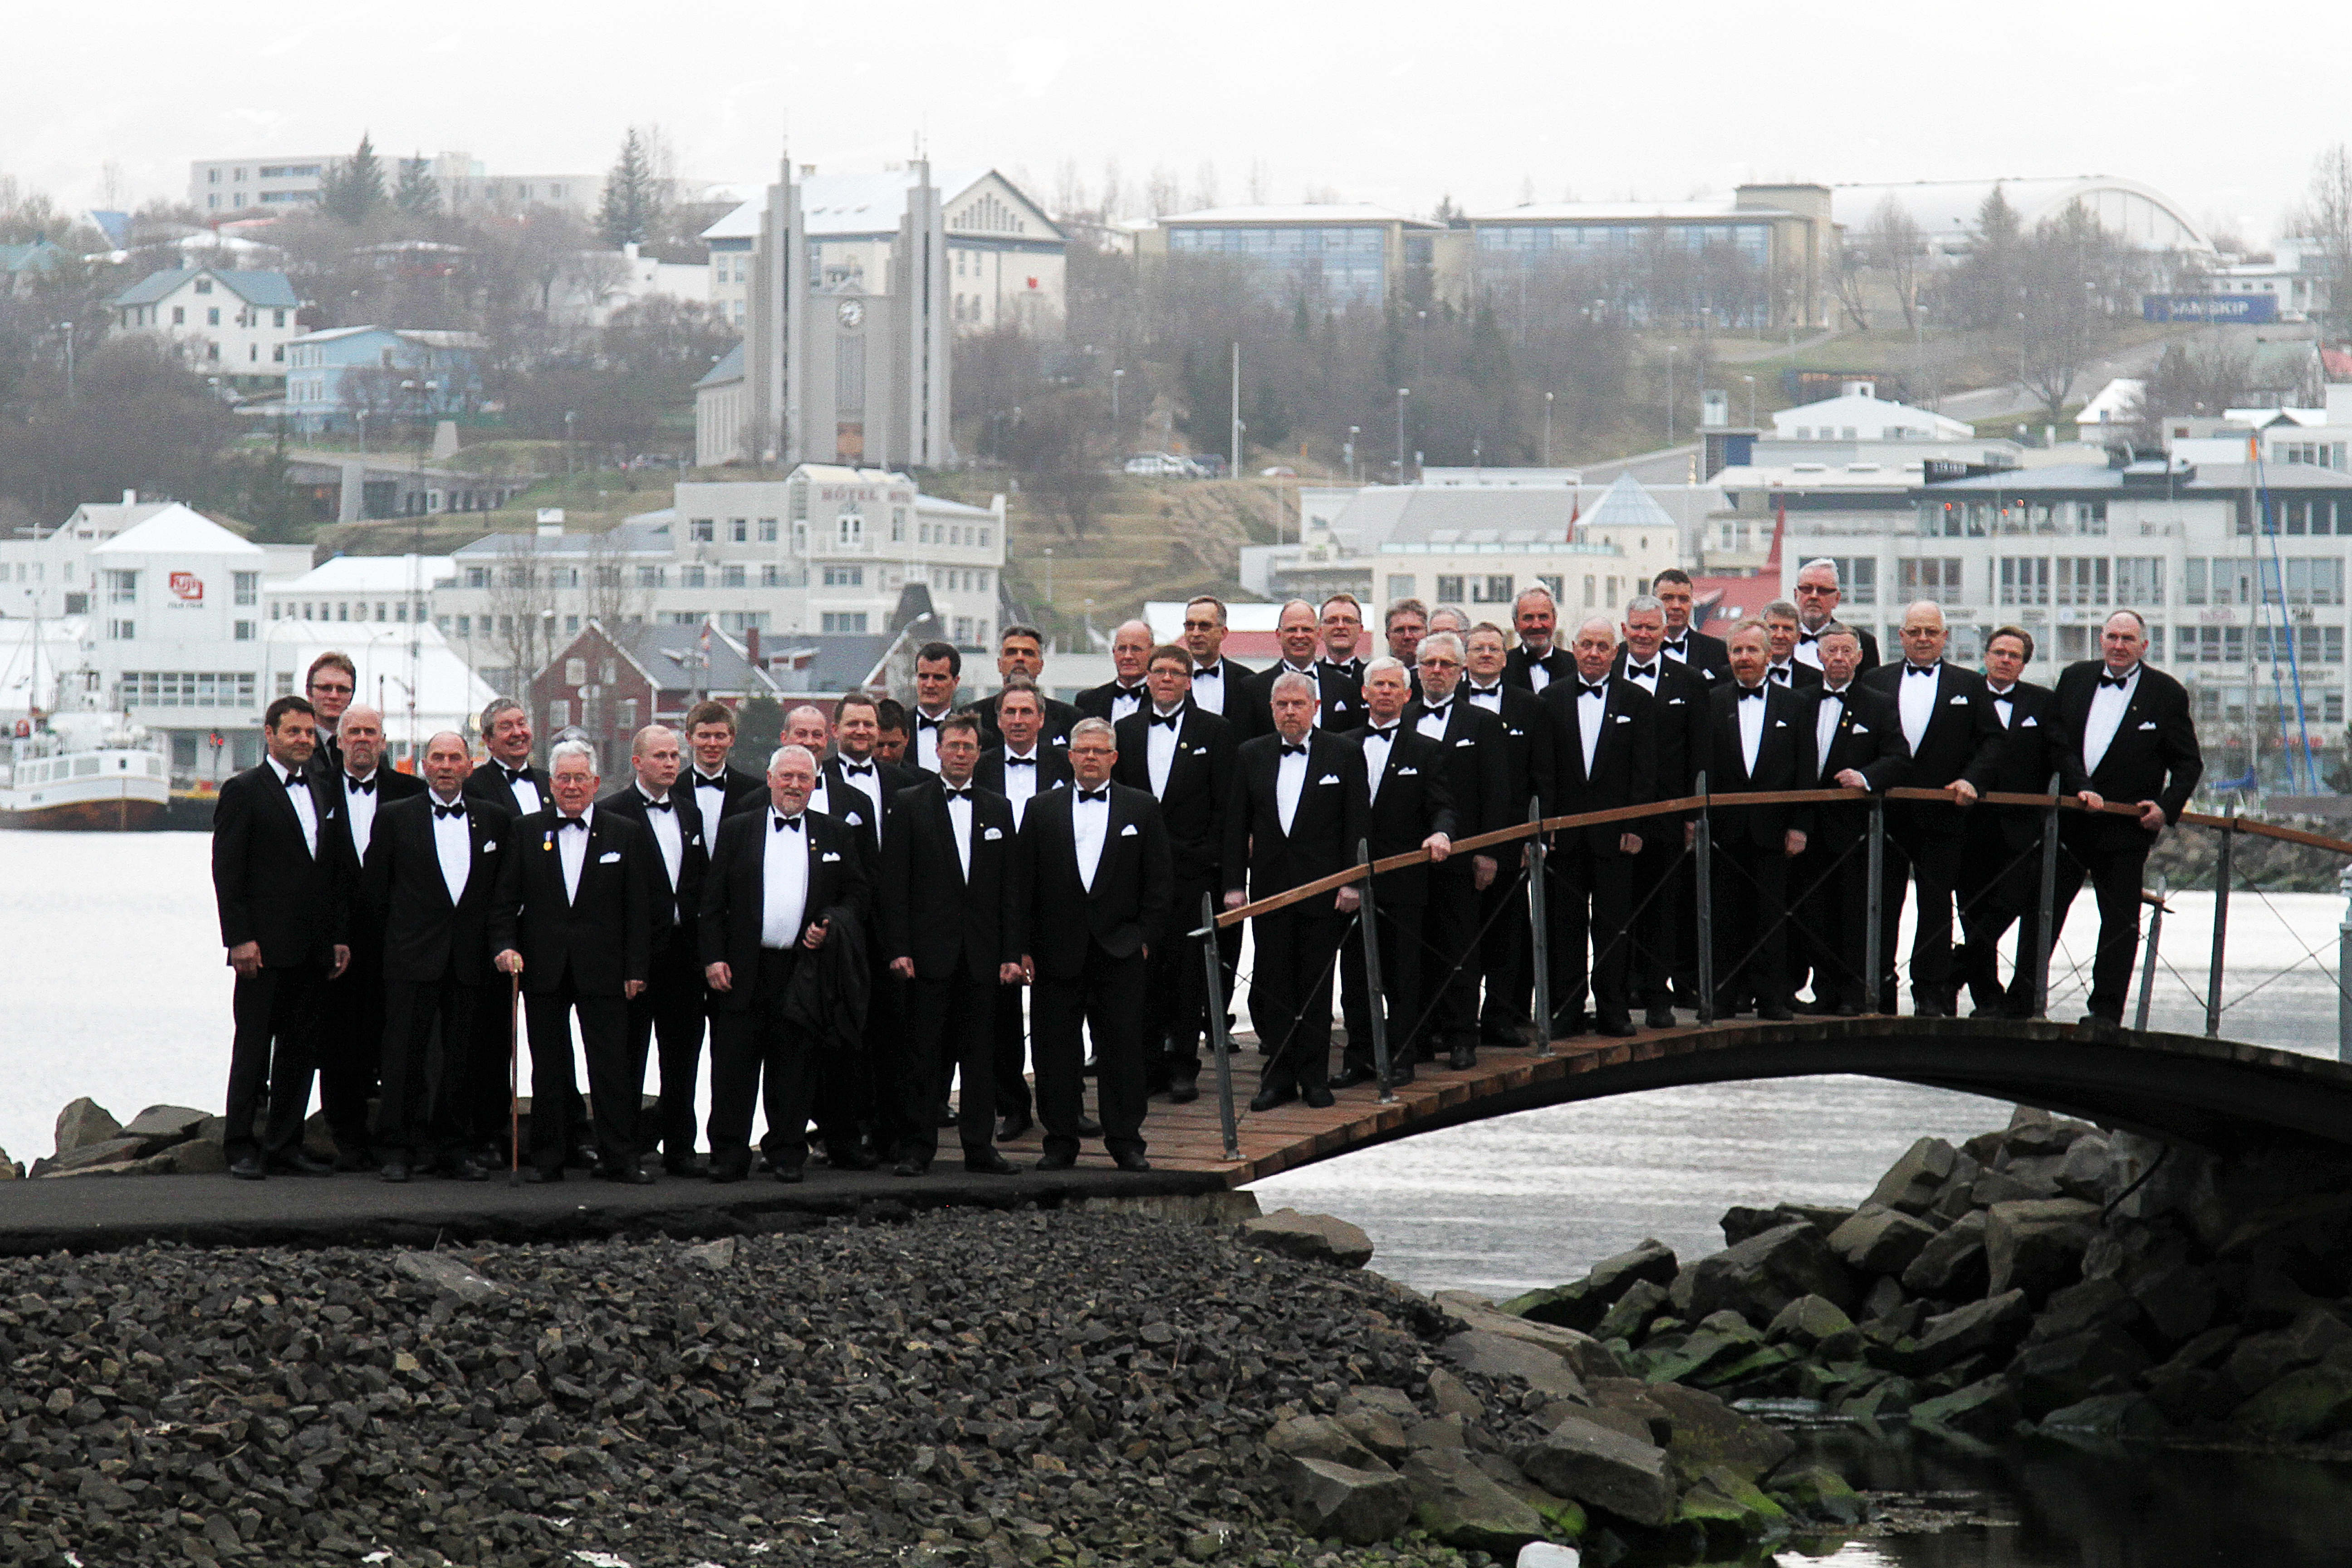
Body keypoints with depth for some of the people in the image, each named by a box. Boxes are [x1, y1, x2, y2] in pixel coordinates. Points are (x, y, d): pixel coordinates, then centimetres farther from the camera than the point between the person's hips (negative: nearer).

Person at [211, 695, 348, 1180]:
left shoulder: (325, 794, 16)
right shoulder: (244, 791, -2)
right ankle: (242, 1148, 0)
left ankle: (284, 1144, 13)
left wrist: (340, 937, 11)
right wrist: (240, 939, -14)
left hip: (314, 949, 6)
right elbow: (227, 871, -7)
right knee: (254, 1046, -4)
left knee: (300, 1048, 7)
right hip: (265, 948, -6)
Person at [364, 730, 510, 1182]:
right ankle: (396, 1150, -1)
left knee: (465, 1057, 5)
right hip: (412, 957, -2)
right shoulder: (395, 817, 4)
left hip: (472, 959, 2)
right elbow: (375, 890, 6)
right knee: (405, 1054, -4)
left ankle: (456, 1146, 13)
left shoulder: (495, 819, 9)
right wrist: (407, 922, 3)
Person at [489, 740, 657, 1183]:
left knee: (611, 1065, -3)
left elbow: (639, 910, 4)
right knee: (549, 1068, 5)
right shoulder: (525, 832, 9)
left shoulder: (626, 835, 6)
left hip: (603, 969, -1)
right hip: (544, 970, 1)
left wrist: (636, 969, -2)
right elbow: (506, 899, 8)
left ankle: (618, 1159, 1)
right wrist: (505, 945, -7)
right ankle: (548, 1158, 11)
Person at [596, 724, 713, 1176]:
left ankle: (679, 1147, 15)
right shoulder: (611, 812, -5)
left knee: (682, 1054, 8)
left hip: (684, 948, 6)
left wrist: (703, 939, 6)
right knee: (629, 1057, -1)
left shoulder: (690, 812, 15)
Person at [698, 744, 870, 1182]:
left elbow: (859, 894, 13)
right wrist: (713, 958, -3)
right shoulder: (737, 831, 9)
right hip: (743, 971, -1)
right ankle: (728, 1156, 3)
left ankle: (787, 1153, 12)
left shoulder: (836, 836, 12)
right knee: (733, 1068, -2)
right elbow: (713, 900, 6)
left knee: (794, 1068, 4)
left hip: (803, 970, 1)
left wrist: (832, 925, -6)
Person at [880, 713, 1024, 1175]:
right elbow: (893, 882, -2)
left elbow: (1008, 888, 11)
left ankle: (980, 1146, 11)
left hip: (982, 954, 3)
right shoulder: (909, 804, 3)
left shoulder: (998, 809, 13)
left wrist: (1011, 953, 4)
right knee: (923, 1052, -3)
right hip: (929, 950, -3)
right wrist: (898, 948, -10)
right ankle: (915, 1148, 2)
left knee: (980, 1052, 5)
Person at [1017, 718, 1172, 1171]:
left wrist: (1145, 936, -3)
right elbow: (1025, 883, 6)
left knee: (1122, 1048, -1)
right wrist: (1025, 947, -1)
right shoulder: (1042, 811, 8)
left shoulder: (1142, 809, 7)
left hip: (1120, 949, -1)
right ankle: (1061, 1142, 9)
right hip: (1059, 953, 1)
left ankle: (1126, 1142, 5)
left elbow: (1157, 880, 6)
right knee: (1056, 1049, 2)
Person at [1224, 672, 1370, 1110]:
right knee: (1271, 985, 2)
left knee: (1316, 984, 2)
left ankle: (1314, 1075, 9)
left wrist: (1352, 883, -6)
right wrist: (1234, 885, 2)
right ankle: (1279, 1075, 8)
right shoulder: (1251, 756, 8)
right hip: (1270, 886, 2)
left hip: (1323, 887, -2)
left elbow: (1358, 823, 0)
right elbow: (1236, 824, 8)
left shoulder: (1344, 756, 2)